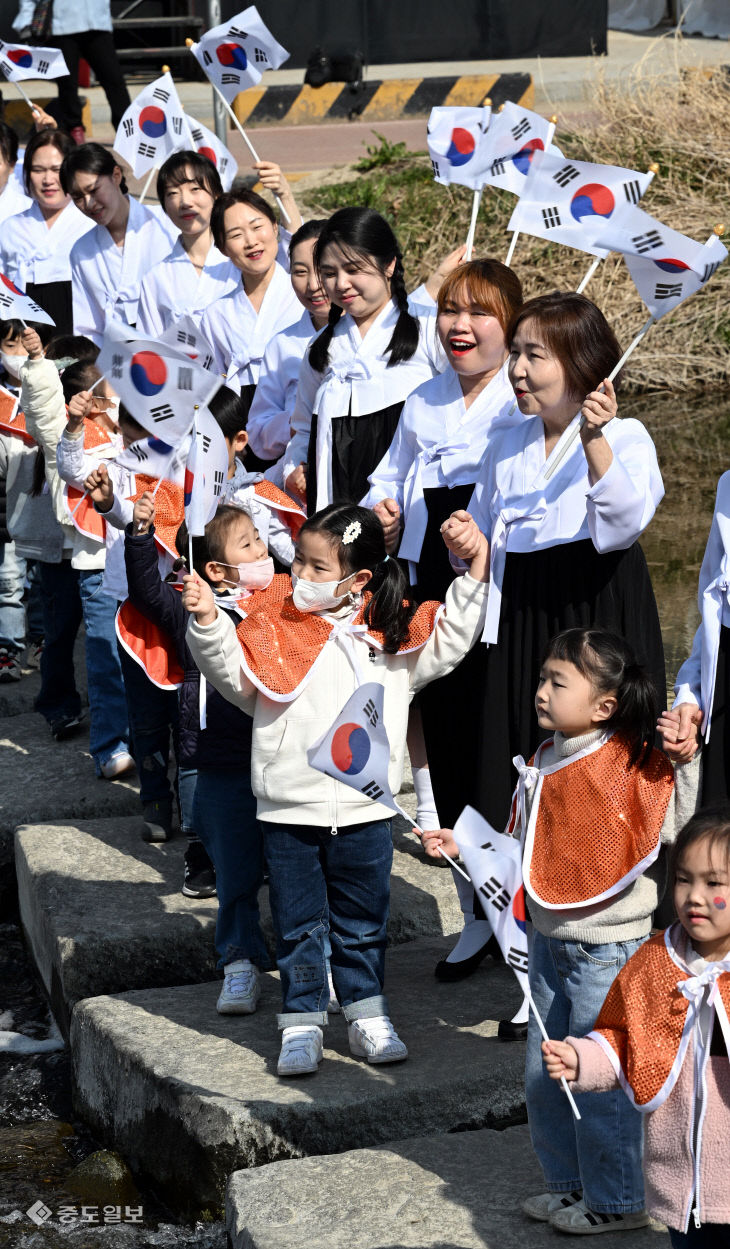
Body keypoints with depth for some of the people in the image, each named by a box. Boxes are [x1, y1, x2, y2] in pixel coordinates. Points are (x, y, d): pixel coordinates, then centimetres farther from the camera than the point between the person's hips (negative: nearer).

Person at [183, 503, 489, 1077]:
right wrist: (208, 624, -22)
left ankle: (368, 1014, 27)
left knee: (364, 923, 14)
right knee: (299, 926, 7)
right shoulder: (273, 628, -1)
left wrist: (476, 562, -2)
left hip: (365, 812, 1)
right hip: (290, 813, -1)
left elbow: (451, 638, 6)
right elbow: (234, 675, -6)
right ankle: (302, 1024, 17)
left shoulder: (393, 633, 2)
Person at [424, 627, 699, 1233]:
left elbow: (684, 828, -23)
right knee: (543, 1074, 17)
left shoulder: (635, 767, -16)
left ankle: (616, 1200, 17)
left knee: (598, 1079, 0)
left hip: (608, 949, -8)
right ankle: (570, 1182, 34)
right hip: (549, 939, 8)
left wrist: (687, 760, -30)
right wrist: (464, 844, 7)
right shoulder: (544, 764, 7)